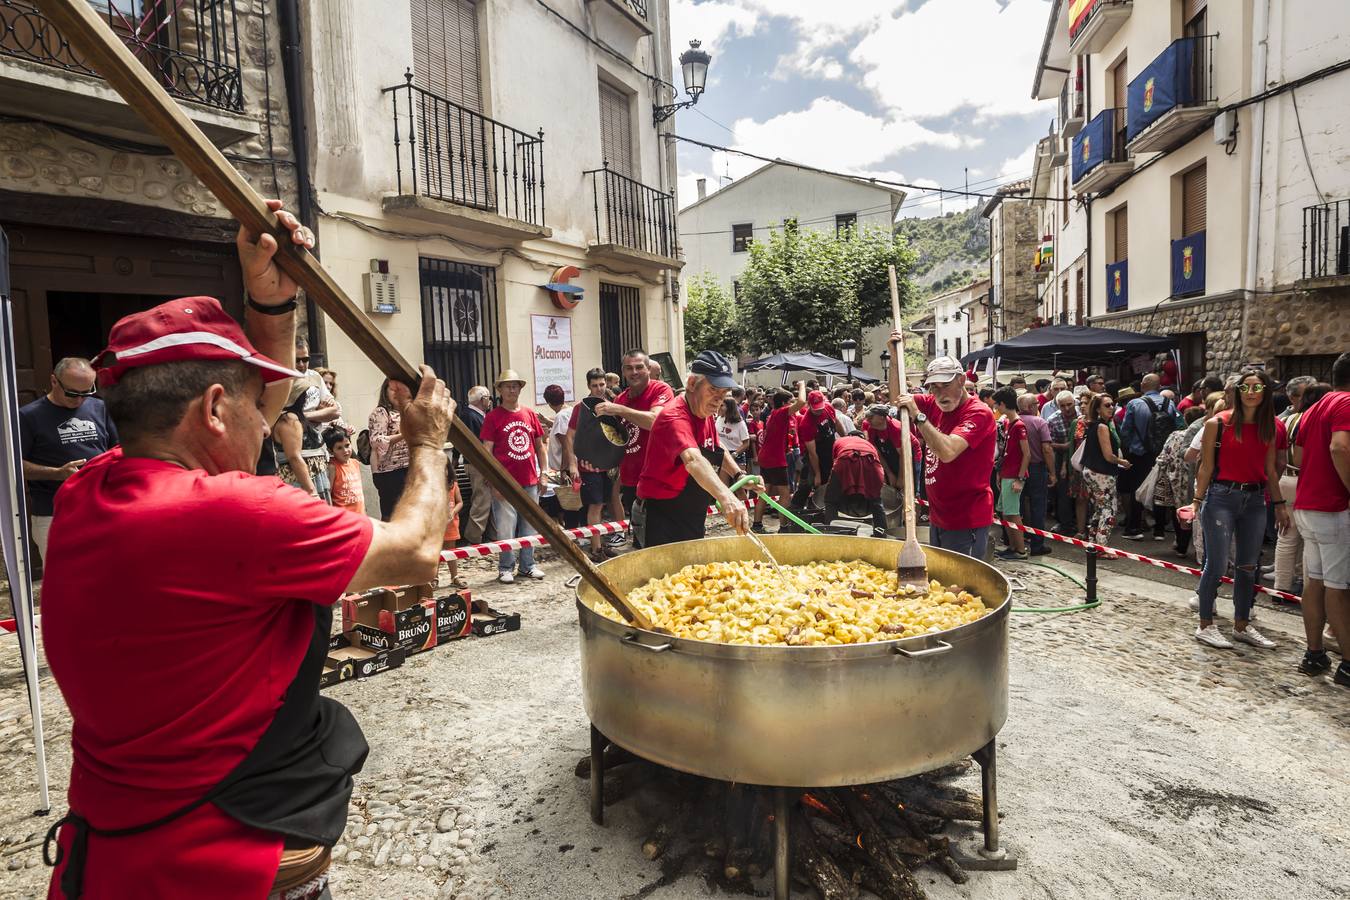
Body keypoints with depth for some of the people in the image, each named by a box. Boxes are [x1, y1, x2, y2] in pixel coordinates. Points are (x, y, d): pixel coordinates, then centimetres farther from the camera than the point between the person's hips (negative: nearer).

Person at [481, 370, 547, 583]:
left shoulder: (529, 414, 8)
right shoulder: (493, 417, -3)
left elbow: (539, 445, 15)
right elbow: (486, 451, -6)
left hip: (530, 481, 4)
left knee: (529, 526, 12)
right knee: (505, 528, 2)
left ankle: (528, 565, 24)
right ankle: (505, 568, 16)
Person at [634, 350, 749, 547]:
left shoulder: (706, 413, 5)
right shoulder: (675, 417, -25)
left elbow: (717, 452, 23)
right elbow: (693, 460, -44)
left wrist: (739, 475, 6)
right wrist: (726, 497, -58)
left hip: (692, 519, 9)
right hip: (660, 518, -9)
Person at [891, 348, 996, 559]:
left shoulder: (978, 413, -17)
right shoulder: (934, 405, 5)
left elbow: (947, 452, -30)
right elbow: (898, 397, 15)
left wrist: (918, 415, -28)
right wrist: (895, 356, 4)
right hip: (938, 518, 8)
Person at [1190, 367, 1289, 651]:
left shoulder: (1271, 428, 8)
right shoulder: (1218, 424, -6)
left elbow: (1270, 470, 14)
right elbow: (1206, 466, -5)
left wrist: (1279, 504, 13)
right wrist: (1198, 500, -8)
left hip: (1255, 500, 5)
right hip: (1222, 497, -5)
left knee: (1248, 566, 12)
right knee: (1217, 564, -3)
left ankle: (1242, 625, 24)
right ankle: (1205, 625, 8)